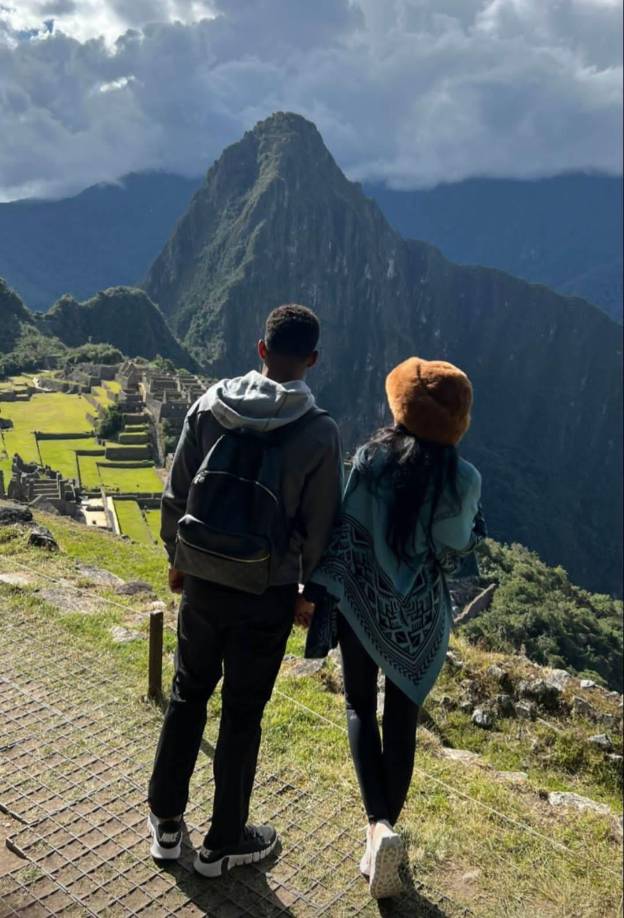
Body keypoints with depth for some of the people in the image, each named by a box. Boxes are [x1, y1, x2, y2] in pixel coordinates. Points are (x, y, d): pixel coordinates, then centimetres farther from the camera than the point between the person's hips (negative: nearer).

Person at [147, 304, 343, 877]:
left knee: (188, 694, 21)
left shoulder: (210, 405, -7)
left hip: (203, 581, 3)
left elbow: (176, 496, 0)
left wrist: (177, 558, 15)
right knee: (243, 714, 12)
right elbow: (319, 527, -9)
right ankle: (224, 844, 29)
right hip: (268, 594, -3)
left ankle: (166, 821, 35)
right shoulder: (319, 432, -15)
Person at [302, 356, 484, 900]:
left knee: (361, 708, 16)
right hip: (419, 613, 0)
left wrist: (318, 591, -2)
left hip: (363, 601, 0)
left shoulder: (370, 458, -11)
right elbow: (454, 551, -5)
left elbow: (346, 530, -10)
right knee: (402, 719, 14)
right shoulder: (462, 478, -12)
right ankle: (384, 832, 24)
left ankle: (379, 827, 0)